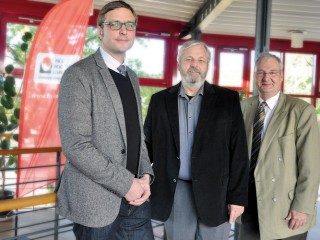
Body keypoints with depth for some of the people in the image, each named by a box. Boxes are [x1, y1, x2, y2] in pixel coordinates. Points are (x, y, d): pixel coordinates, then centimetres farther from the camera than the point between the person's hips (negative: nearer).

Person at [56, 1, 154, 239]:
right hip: (96, 201, -6)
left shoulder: (132, 77, 12)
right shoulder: (79, 74, -11)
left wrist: (145, 175, -2)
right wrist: (126, 183, -16)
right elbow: (75, 146, -18)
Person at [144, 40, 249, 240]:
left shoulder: (228, 99, 0)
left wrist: (238, 196, -5)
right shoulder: (160, 100, 6)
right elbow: (148, 144, 9)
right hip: (174, 194, 2)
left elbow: (239, 151, -2)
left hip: (214, 193, -1)